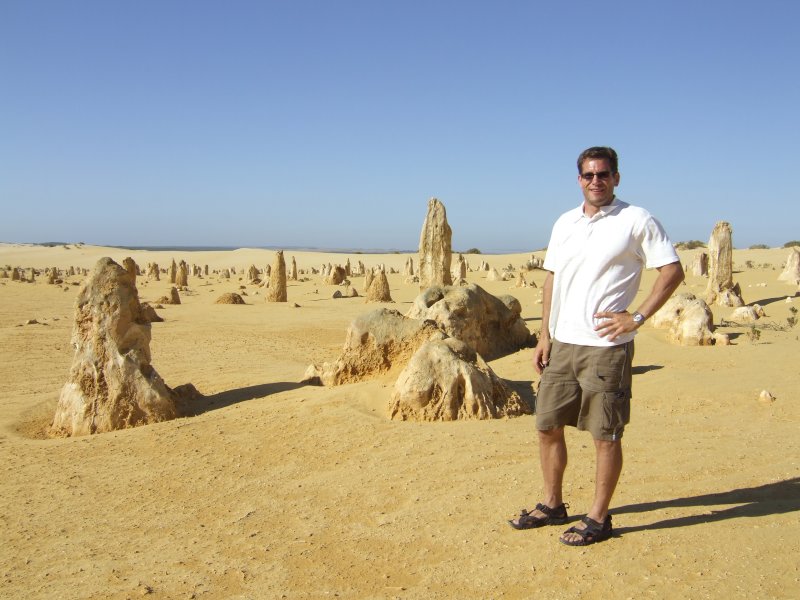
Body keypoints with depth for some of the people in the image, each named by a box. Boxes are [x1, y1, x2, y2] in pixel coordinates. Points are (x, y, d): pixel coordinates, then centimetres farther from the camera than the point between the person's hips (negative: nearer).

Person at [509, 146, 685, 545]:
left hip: (606, 347, -6)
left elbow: (673, 271, -5)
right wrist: (544, 335, 10)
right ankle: (552, 506, 28)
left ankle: (598, 518, 18)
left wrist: (637, 317, -12)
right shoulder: (564, 223, 12)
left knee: (605, 435, 3)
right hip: (561, 344, 6)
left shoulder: (636, 221, -4)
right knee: (547, 426, 12)